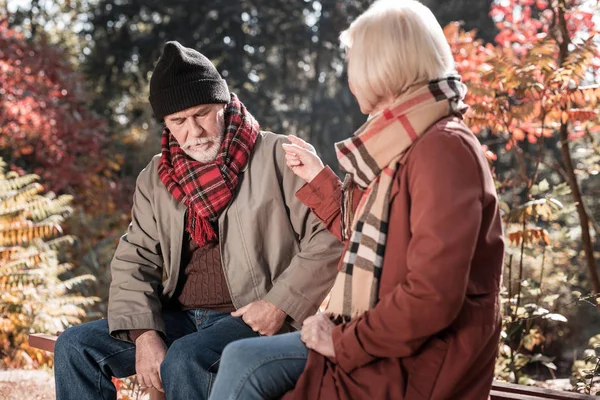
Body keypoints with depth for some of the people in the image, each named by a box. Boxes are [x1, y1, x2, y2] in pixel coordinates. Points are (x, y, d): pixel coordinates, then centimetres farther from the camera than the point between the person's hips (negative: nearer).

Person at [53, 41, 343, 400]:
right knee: (75, 346, -8)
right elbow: (134, 260, 7)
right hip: (179, 318, 6)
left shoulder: (279, 157, -3)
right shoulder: (156, 178, 13)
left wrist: (280, 304, -16)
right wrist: (144, 334, -9)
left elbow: (328, 239, -8)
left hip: (254, 320, -6)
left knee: (184, 360, -34)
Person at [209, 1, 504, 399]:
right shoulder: (407, 145, 12)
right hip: (388, 344, 9)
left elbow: (433, 295, -27)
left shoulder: (443, 148, -20)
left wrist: (344, 343, -15)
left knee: (245, 367, -7)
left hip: (419, 366, -9)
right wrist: (318, 178, 24)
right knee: (243, 361, 2)